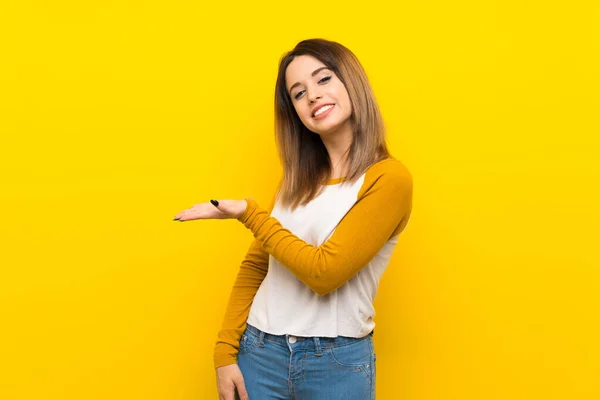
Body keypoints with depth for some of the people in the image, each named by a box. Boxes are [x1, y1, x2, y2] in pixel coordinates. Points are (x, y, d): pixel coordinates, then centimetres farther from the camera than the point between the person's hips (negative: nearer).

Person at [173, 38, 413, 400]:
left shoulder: (389, 179, -11)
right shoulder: (298, 178, 8)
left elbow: (325, 272, -17)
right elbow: (255, 266, 6)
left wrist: (249, 213, -12)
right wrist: (226, 352, -2)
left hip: (337, 361, -4)